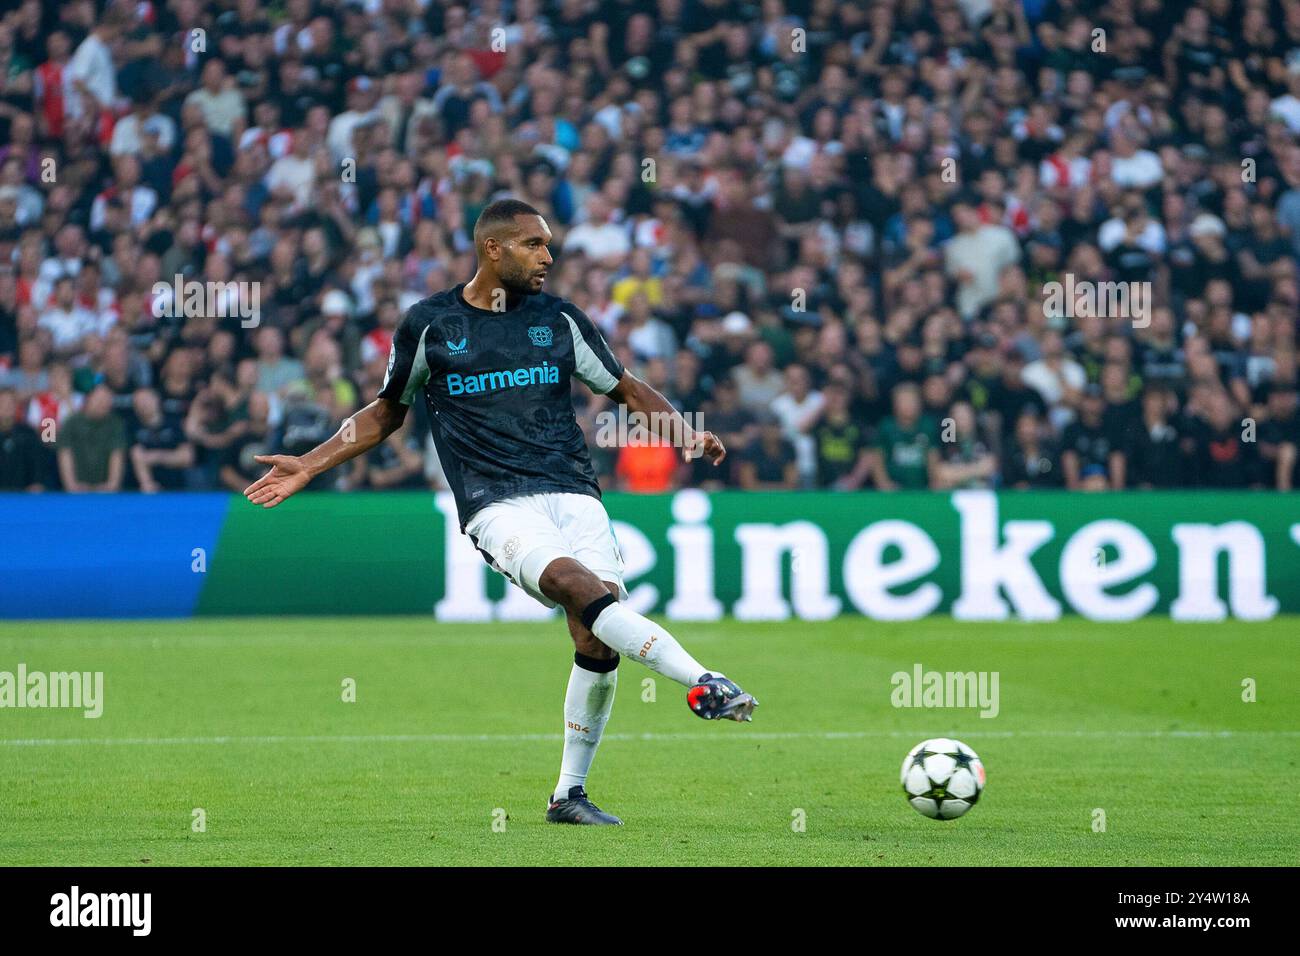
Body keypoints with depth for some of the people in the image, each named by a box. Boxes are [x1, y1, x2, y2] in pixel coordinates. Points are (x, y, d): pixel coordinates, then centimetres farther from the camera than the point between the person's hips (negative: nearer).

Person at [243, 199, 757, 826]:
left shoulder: (559, 319, 13)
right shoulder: (429, 324, 8)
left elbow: (627, 389, 22)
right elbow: (387, 412, 22)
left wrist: (685, 435, 5)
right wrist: (309, 465, 16)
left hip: (574, 493, 3)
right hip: (497, 506, -3)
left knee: (597, 639, -12)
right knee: (581, 588, -31)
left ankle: (569, 793, 3)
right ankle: (703, 684, -39)